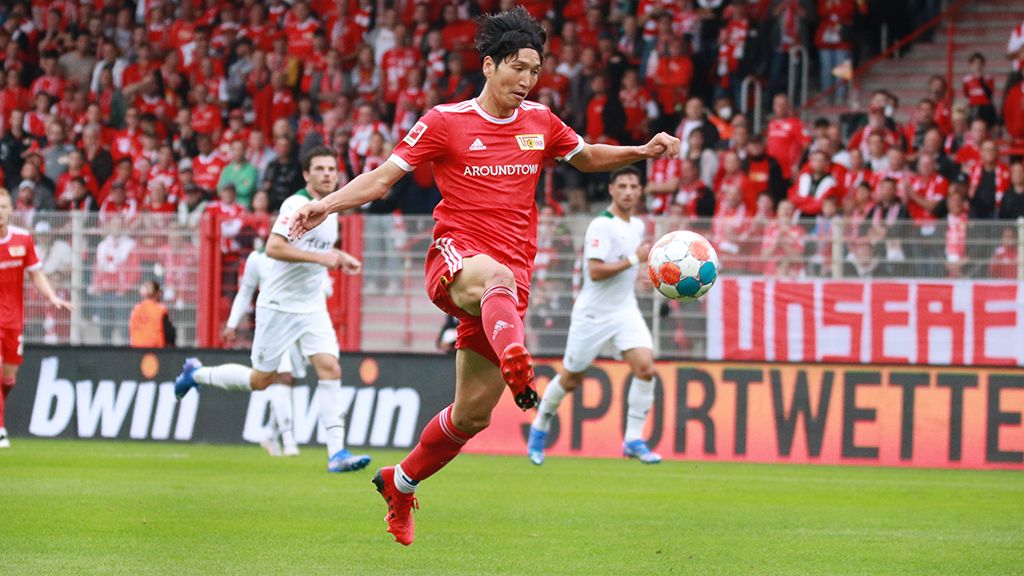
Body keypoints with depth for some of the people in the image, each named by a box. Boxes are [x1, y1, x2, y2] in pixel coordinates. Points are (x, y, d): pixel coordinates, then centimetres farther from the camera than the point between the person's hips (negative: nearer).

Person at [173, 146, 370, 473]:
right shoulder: (296, 205, -15)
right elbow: (273, 247, -27)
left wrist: (339, 257, 11)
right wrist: (320, 257, -30)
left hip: (312, 307, 7)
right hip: (279, 306, -7)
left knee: (329, 369, -12)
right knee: (261, 380, 3)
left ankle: (336, 453, -15)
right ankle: (196, 374, 29)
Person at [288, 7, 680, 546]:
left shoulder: (540, 122, 13)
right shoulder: (445, 122, 1)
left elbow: (587, 157, 31)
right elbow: (383, 177, 0)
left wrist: (643, 151, 14)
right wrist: (325, 206, -16)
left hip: (511, 276, 5)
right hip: (454, 258, -5)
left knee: (472, 414, 3)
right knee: (497, 277, -44)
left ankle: (400, 483, 29)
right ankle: (516, 362, -76)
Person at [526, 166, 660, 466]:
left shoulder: (637, 225, 9)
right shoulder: (601, 226, -17)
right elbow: (595, 271, -26)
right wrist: (634, 259, -24)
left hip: (626, 311, 6)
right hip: (593, 314, -6)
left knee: (645, 367, -16)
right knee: (570, 379, 7)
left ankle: (634, 440, -9)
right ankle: (539, 429, 32)